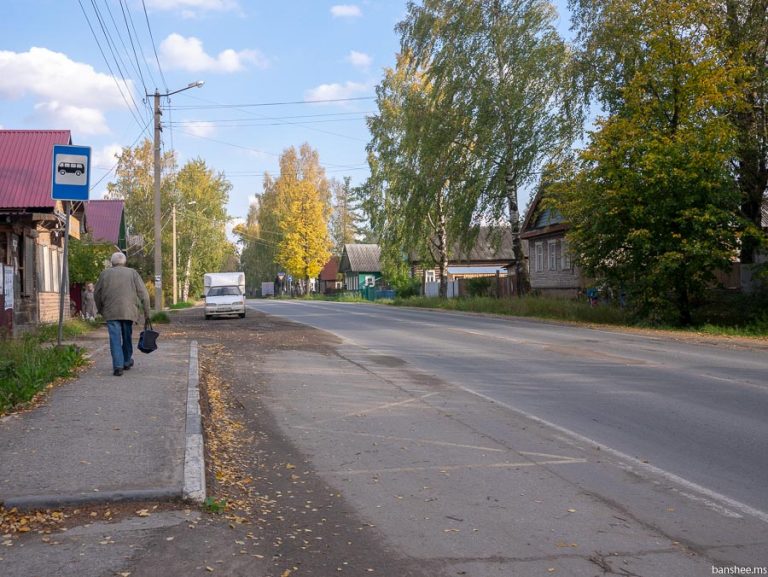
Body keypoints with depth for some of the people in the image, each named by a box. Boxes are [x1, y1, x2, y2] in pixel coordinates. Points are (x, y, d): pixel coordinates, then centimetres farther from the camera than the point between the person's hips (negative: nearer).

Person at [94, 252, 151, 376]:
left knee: (115, 339, -2)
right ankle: (127, 362, 30)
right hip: (128, 311, 1)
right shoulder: (132, 273, 7)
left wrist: (101, 310, 28)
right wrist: (146, 312, 6)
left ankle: (118, 366, -10)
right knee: (127, 337, 16)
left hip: (111, 312, -1)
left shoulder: (105, 274, 9)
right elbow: (144, 294, 1)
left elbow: (97, 294, 14)